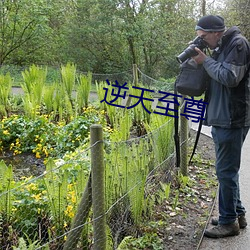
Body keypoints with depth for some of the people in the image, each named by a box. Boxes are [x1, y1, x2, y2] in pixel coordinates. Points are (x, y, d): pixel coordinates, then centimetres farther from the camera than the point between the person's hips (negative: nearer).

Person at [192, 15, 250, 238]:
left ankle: (229, 222, 9)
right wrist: (203, 60, 4)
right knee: (228, 170, 16)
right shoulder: (221, 48, 16)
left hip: (232, 120, -10)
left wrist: (206, 61, -11)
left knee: (226, 171, -3)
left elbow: (230, 77, -21)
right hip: (221, 119, 10)